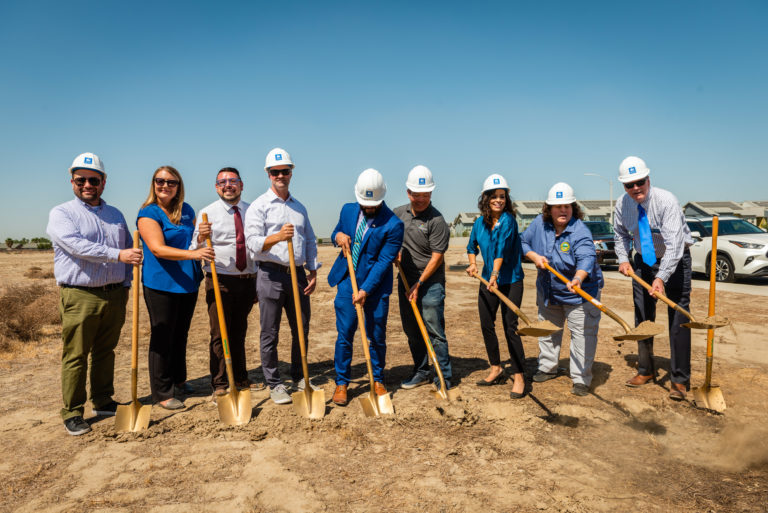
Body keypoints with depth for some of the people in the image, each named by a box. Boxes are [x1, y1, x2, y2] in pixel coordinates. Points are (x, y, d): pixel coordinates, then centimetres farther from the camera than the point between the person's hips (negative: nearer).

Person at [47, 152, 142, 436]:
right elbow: (77, 246, -18)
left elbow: (129, 248, 22)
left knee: (105, 352, 13)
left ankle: (103, 401, 25)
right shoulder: (61, 213, 0)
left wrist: (126, 283, 12)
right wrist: (117, 254, -26)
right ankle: (72, 413, 9)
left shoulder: (115, 214, 15)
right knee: (75, 356, 0)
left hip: (114, 295, 5)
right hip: (79, 296, -4)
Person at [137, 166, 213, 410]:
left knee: (180, 334, 17)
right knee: (162, 337, 1)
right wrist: (192, 253, -34)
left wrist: (203, 235, 0)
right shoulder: (148, 213, -8)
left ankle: (178, 380, 33)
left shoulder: (187, 211, 11)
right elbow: (158, 248, -22)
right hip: (161, 284, -6)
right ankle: (162, 392, 12)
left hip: (188, 282, 6)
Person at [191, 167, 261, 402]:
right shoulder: (207, 213, -2)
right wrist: (201, 237, -29)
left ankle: (241, 380, 29)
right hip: (220, 280, -3)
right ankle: (219, 385, 12)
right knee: (220, 334, 0)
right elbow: (194, 252, -6)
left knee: (239, 332, 15)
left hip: (248, 280, 3)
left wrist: (259, 283, 13)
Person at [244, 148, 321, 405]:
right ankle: (274, 383, 16)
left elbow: (310, 241, 19)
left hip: (298, 275, 5)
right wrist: (277, 237, -30)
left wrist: (313, 272, 10)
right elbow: (253, 243, -13)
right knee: (270, 333, 2)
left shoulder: (299, 207, 16)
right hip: (271, 275, -5)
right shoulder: (259, 206, -2)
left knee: (301, 329, 11)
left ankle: (299, 376, 28)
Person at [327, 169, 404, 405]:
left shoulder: (393, 225, -13)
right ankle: (341, 383, 17)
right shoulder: (348, 210, 3)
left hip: (376, 287, -3)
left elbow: (383, 262, -14)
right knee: (344, 334, 3)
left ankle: (377, 381, 27)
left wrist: (365, 290, -18)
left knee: (377, 336, 7)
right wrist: (338, 236, -5)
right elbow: (336, 232, 20)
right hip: (347, 282, 3)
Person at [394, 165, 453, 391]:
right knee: (412, 331, 13)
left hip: (430, 282, -6)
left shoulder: (436, 220, -13)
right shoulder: (398, 213, 5)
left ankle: (443, 377, 8)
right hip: (405, 280, 6)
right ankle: (421, 372, 27)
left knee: (435, 332, -3)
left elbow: (436, 257, -14)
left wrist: (419, 284, -13)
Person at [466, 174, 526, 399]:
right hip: (487, 280, 6)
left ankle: (519, 377, 5)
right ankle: (496, 370, 28)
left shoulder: (508, 220, -13)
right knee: (486, 325, 11)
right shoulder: (480, 222, 5)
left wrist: (495, 275, -34)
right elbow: (472, 246, 21)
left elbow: (501, 249, -25)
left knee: (510, 327, -6)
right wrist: (473, 263, 5)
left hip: (510, 281, -6)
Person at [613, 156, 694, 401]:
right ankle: (645, 370, 24)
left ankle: (679, 380, 5)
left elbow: (674, 244, -32)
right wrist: (623, 258, -6)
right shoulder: (622, 204, -10)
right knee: (642, 317, 10)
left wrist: (661, 277, -41)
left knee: (678, 319, -5)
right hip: (643, 261, 5)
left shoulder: (666, 201, -26)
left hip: (674, 261, -5)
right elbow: (621, 234, 9)